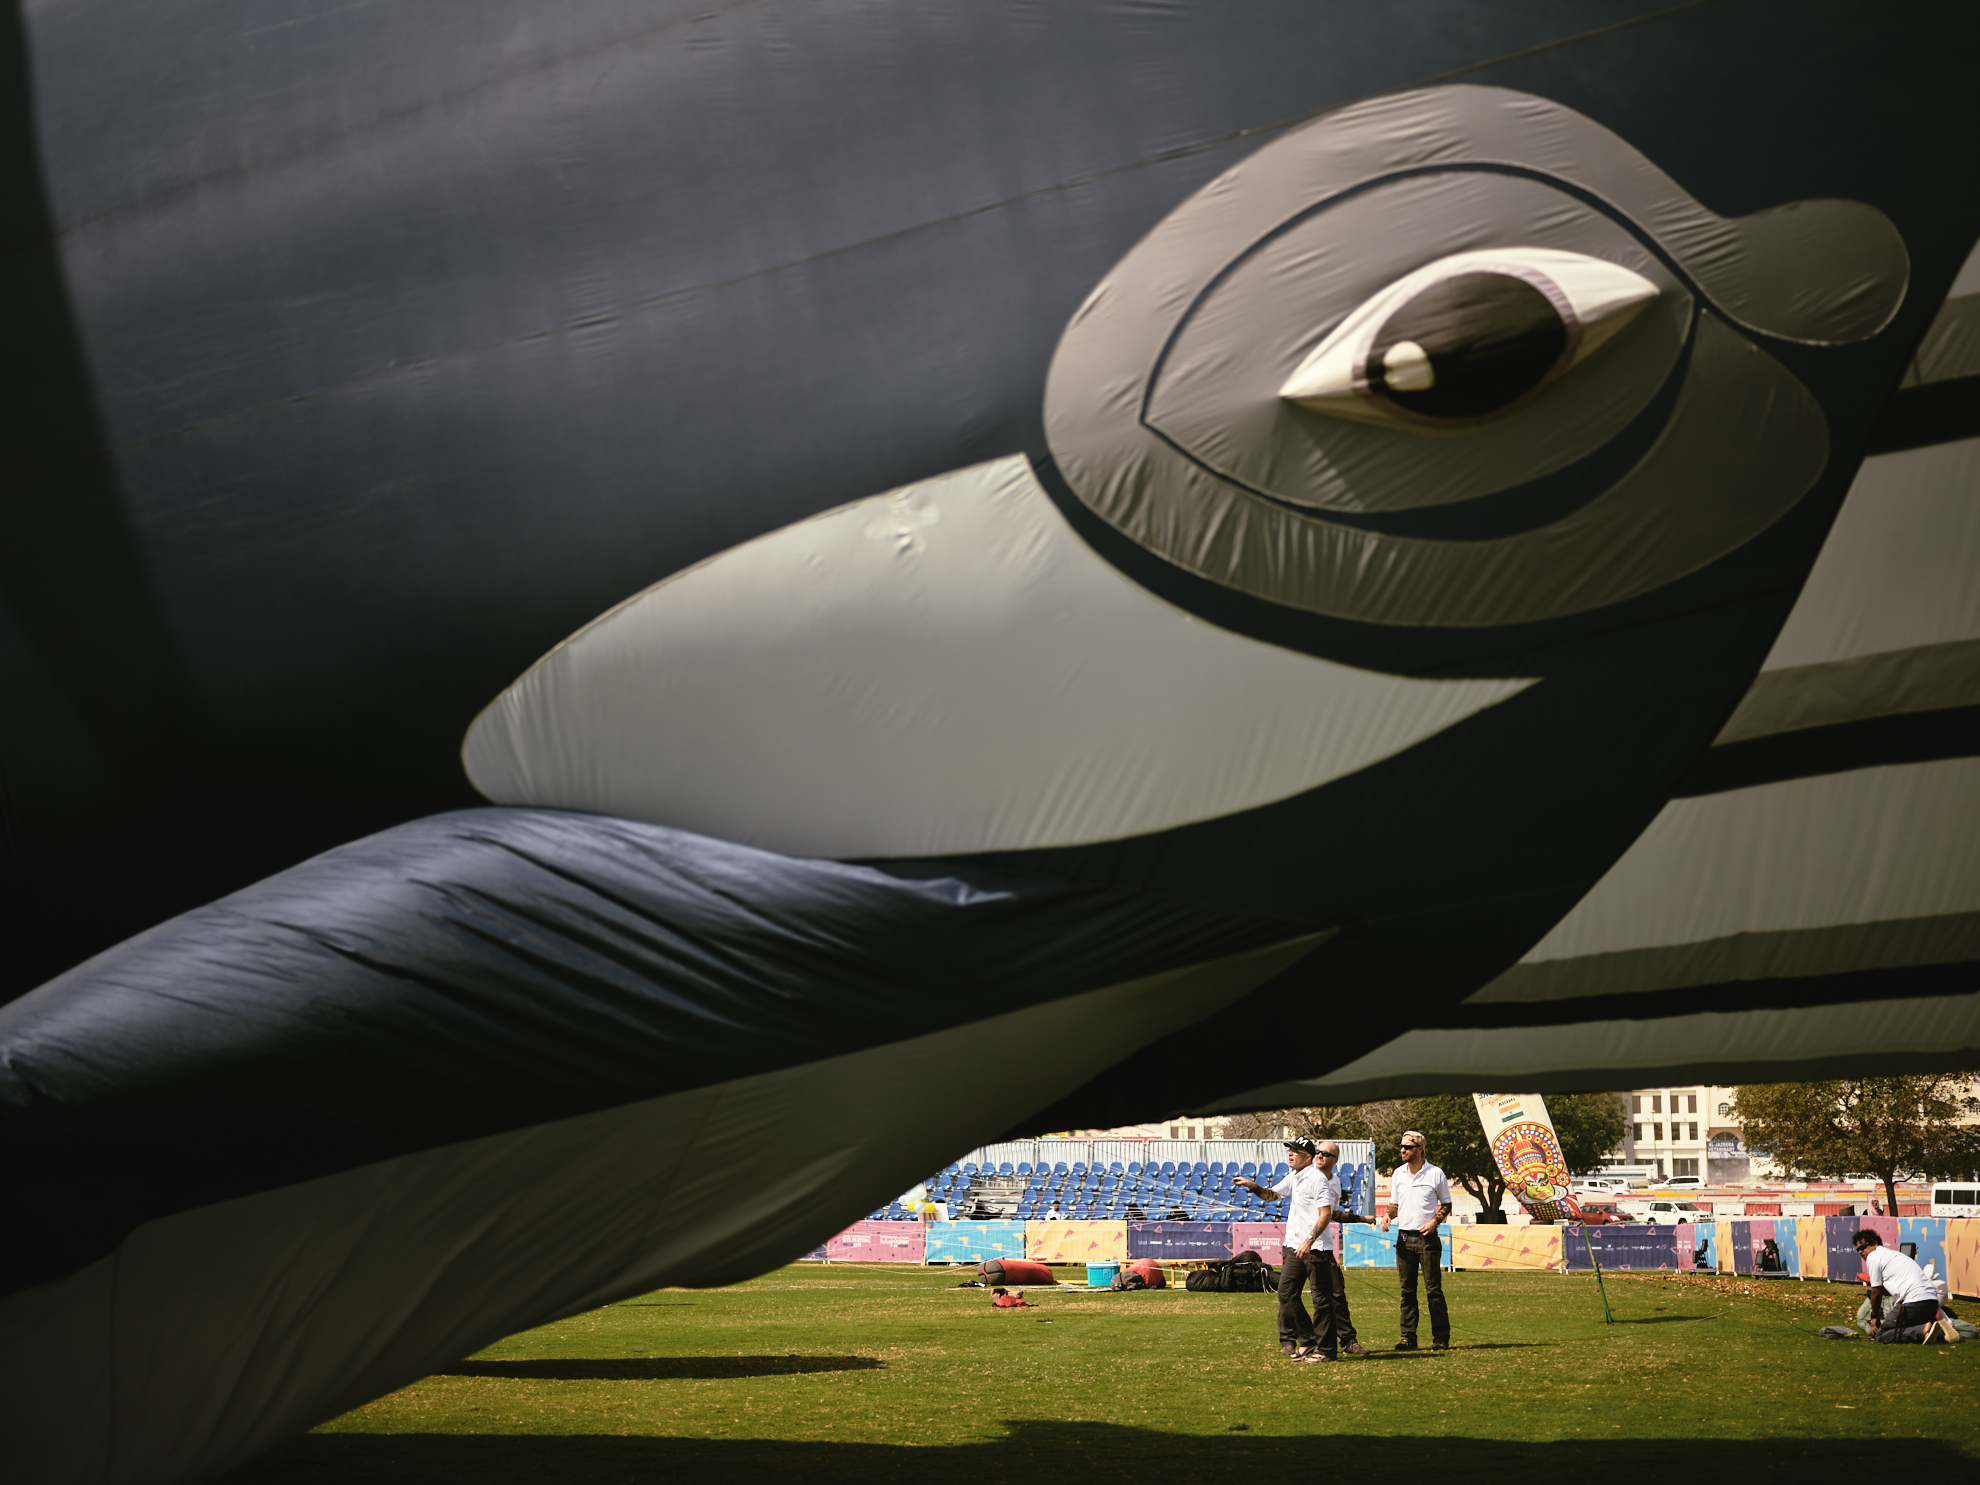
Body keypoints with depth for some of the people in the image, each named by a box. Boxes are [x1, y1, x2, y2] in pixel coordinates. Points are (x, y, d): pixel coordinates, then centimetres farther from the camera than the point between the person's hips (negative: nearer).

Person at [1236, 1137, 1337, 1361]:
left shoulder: (1317, 1178, -14)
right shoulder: (1294, 1177, 14)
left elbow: (1326, 1214, -20)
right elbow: (1271, 1194, 26)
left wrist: (1309, 1241, -27)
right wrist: (1253, 1186, 6)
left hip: (1316, 1248, -9)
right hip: (1295, 1247, 9)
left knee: (1322, 1299, -2)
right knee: (1286, 1292, 9)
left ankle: (1324, 1349, 2)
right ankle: (1306, 1340, 19)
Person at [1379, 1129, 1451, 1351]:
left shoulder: (1435, 1174, -2)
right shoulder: (1398, 1173, 10)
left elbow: (1446, 1205, 6)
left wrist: (1435, 1221, -11)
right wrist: (1388, 1216, -3)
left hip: (1427, 1238, -4)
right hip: (1404, 1237, 4)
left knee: (1433, 1289, -4)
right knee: (1407, 1290, 5)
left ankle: (1441, 1338, 0)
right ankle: (1408, 1337, 8)